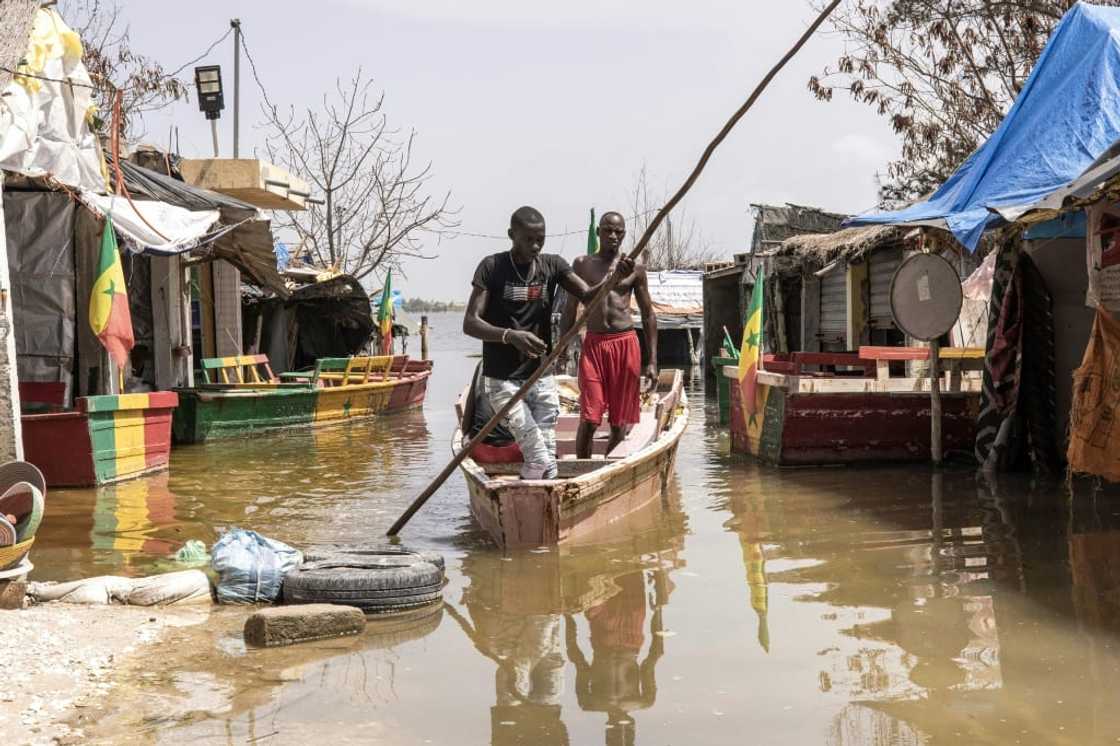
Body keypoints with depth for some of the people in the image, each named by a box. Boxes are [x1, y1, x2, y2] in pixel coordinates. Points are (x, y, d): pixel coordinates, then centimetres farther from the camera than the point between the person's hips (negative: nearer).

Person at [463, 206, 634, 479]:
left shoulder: (552, 265, 5)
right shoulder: (492, 267, -6)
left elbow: (588, 295, -8)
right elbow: (470, 323, -12)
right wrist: (510, 336, -29)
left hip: (541, 378, 4)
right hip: (503, 381, -4)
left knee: (547, 458, 4)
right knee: (540, 459, -14)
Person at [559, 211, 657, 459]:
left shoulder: (634, 269, 7)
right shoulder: (582, 265, 7)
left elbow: (648, 315, 9)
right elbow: (570, 311, 10)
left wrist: (652, 361, 4)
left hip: (626, 345, 1)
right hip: (593, 345, -1)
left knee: (620, 424, 5)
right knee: (589, 420, -8)